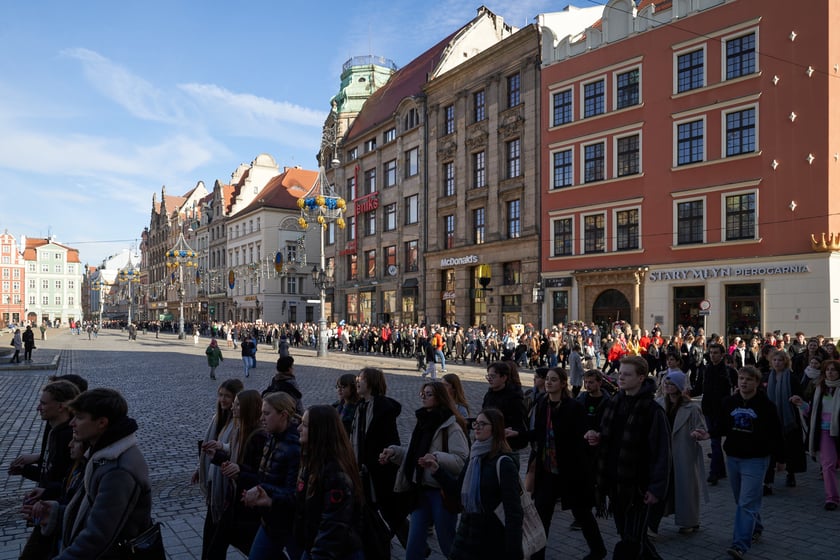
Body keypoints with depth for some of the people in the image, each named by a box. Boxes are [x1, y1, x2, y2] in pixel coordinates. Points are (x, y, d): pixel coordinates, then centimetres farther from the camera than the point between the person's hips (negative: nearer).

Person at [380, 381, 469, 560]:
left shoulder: (451, 426, -14)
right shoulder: (423, 423, 12)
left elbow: (462, 460, -21)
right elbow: (412, 454, 16)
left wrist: (437, 458, -32)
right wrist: (394, 451, 2)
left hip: (442, 492, -7)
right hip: (421, 490, 7)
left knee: (447, 543, 8)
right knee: (414, 544, 12)